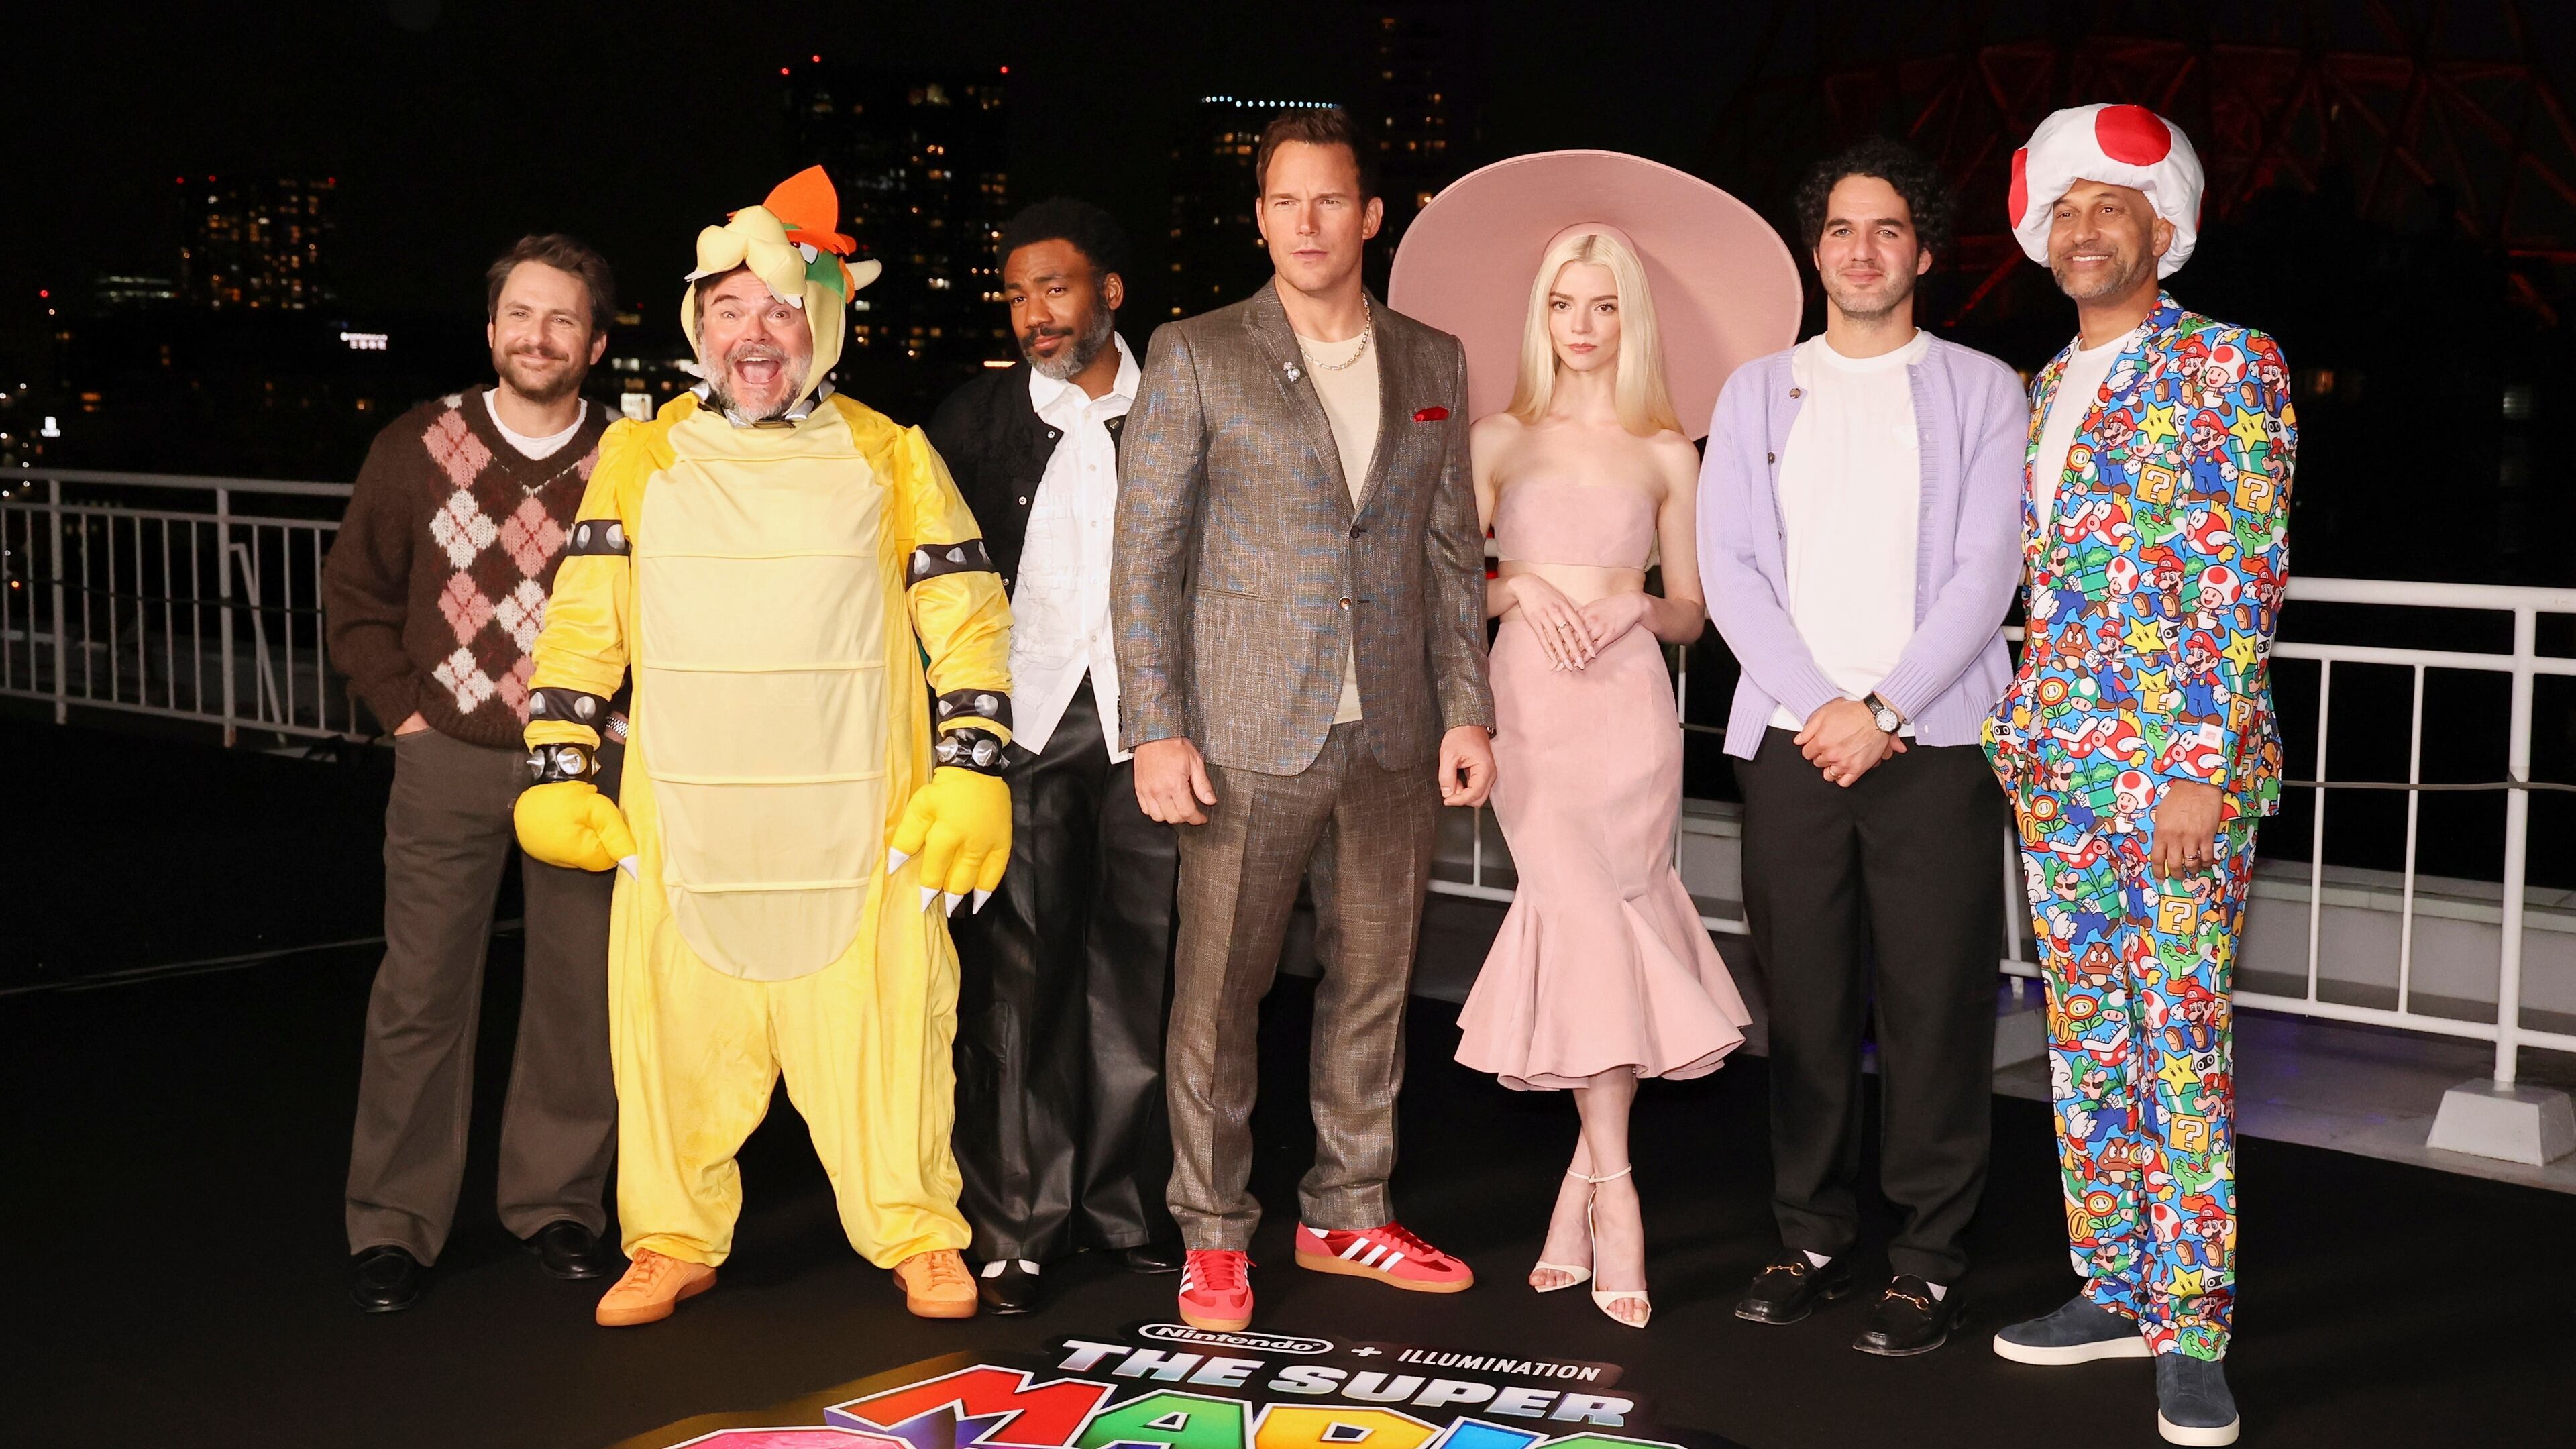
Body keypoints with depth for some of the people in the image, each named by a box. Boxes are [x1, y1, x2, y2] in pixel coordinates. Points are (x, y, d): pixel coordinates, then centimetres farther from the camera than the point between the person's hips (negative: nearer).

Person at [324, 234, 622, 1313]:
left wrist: (614, 728, 1)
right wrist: (408, 712, 1)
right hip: (449, 764, 0)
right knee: (422, 996, 1)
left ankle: (555, 1203, 22)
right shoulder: (418, 448, 2)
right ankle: (394, 1225, 12)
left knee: (579, 993, 6)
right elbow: (356, 598, 9)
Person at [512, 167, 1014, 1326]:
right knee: (678, 1036, 5)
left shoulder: (890, 459, 6)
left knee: (880, 1034, 1)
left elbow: (967, 622, 6)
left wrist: (970, 773, -3)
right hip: (682, 828, 1)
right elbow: (582, 626, 9)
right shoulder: (639, 460, 8)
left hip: (860, 831, -1)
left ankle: (916, 1237, 18)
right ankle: (673, 1240, 23)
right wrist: (555, 776, 4)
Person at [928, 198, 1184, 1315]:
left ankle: (1128, 1204, 17)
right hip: (1022, 720, 0)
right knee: (1013, 977, -2)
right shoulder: (979, 416, 9)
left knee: (1138, 968, 5)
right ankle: (1015, 1227, 5)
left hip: (1145, 720, 0)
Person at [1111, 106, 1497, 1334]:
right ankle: (1214, 1237, 15)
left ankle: (1346, 1218, 26)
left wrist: (1468, 710, 6)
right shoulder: (1196, 358, -1)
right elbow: (1145, 556, -3)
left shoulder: (1432, 363, 10)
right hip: (1248, 736, -4)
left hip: (1393, 740, 4)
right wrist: (1156, 732, -10)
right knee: (1217, 993, 1)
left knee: (1373, 985, 12)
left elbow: (1453, 553, 13)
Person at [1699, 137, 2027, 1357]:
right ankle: (1812, 1240, 15)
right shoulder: (1758, 391, 14)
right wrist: (1820, 706, -7)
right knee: (1805, 1005, 4)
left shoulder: (1978, 390, 8)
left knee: (1934, 1008, -2)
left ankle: (1926, 1263, 7)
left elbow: (1985, 572, -1)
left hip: (1933, 742, -2)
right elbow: (1730, 566, 5)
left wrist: (1881, 709, -11)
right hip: (1793, 740, 2)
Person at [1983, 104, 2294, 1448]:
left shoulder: (2228, 366, -3)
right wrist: (2015, 731, 10)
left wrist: (2203, 768, -16)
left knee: (2181, 1042, -6)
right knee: (2083, 1035, 10)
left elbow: (2244, 577, -10)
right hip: (2054, 764, 7)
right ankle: (2114, 1290, 21)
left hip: (2181, 760, -6)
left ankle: (2191, 1332, 2)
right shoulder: (2040, 392, 17)